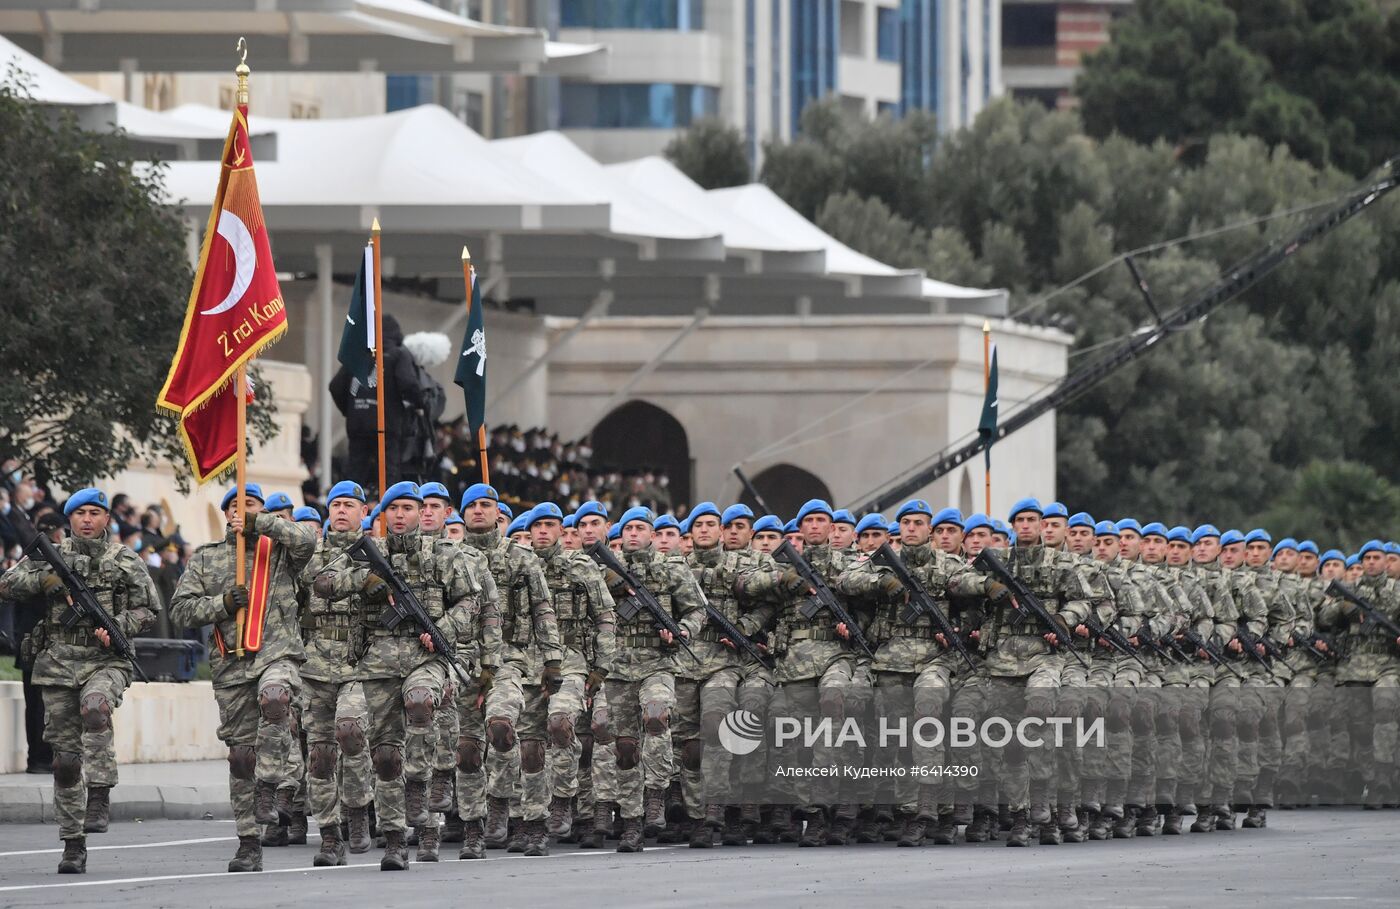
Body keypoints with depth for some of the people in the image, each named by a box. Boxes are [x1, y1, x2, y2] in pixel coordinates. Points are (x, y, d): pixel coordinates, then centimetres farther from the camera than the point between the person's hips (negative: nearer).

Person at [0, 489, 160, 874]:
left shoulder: (125, 561, 4)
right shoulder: (52, 556, 8)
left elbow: (148, 608, 6)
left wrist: (117, 628, -12)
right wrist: (45, 579, -17)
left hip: (106, 661, -3)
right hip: (58, 665, 3)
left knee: (95, 706, -36)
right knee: (65, 757, 3)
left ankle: (99, 798, -30)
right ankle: (73, 845, 9)